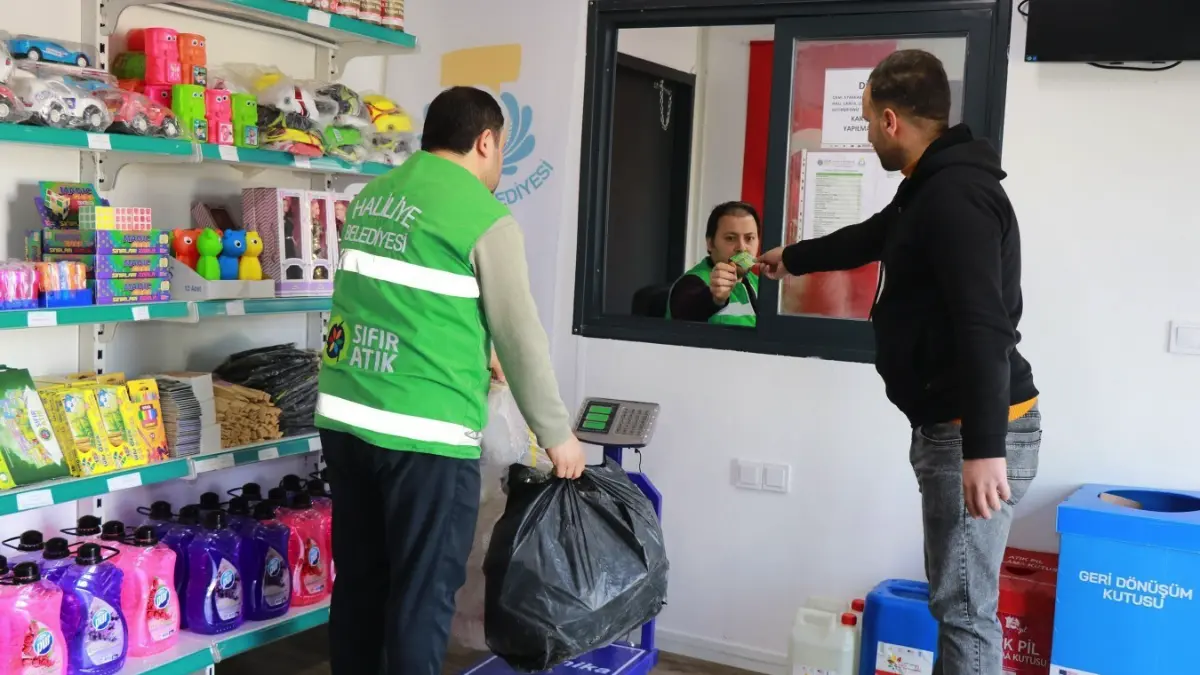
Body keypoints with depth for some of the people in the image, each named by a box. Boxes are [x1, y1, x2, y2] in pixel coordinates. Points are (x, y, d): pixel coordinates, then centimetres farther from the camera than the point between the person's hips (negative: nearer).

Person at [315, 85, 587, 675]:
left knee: (357, 580, 17)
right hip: (424, 432, -7)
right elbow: (520, 337, -5)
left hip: (345, 416, 7)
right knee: (422, 592, 4)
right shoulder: (486, 218, -8)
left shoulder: (371, 195, 13)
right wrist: (556, 434, 5)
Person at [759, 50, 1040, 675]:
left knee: (964, 605, -4)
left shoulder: (955, 195, -17)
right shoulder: (933, 188, 17)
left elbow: (984, 327, -26)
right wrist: (792, 259, 51)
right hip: (957, 426, 10)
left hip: (975, 432, -10)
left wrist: (984, 448, -29)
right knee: (959, 597, 14)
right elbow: (868, 238, 36)